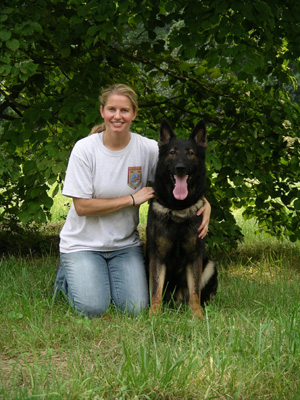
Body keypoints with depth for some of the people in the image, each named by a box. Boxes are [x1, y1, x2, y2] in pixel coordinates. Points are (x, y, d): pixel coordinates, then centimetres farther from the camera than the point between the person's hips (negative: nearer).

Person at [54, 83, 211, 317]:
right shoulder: (85, 149, -14)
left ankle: (107, 276, 19)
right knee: (92, 309, -17)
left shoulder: (148, 149, -8)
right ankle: (68, 275, 16)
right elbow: (82, 206, -15)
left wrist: (204, 203, -18)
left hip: (125, 243, 3)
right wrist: (132, 199, -17)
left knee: (136, 309, -12)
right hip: (83, 243, -2)